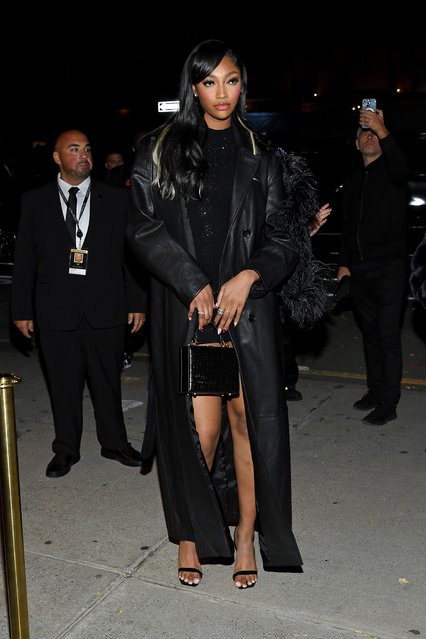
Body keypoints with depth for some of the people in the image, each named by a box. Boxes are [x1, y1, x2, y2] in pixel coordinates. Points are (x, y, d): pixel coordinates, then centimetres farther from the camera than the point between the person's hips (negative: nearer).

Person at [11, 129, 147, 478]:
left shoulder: (117, 199, 5)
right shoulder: (35, 201, 4)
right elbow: (24, 260, 5)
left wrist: (137, 302, 1)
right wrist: (22, 309, 3)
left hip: (106, 309, 0)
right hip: (56, 311, 0)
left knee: (108, 381, 12)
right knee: (64, 385, 9)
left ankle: (114, 442, 30)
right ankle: (66, 449, 26)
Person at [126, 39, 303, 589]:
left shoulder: (259, 157, 12)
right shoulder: (160, 150, 7)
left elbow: (280, 239, 9)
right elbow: (144, 229, 0)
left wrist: (249, 276, -11)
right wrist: (196, 286, -9)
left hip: (247, 304, 2)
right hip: (185, 306, -1)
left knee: (248, 417, -1)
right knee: (201, 427, -4)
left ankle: (246, 534, 16)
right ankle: (190, 532, 18)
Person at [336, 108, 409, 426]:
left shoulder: (390, 170, -1)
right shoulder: (353, 180, 18)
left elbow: (402, 169, -28)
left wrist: (383, 131, -39)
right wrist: (344, 263, 14)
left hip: (390, 267, -6)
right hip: (360, 269, 6)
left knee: (389, 336, -7)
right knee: (370, 333, 13)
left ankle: (388, 404, -2)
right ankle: (375, 391, 24)